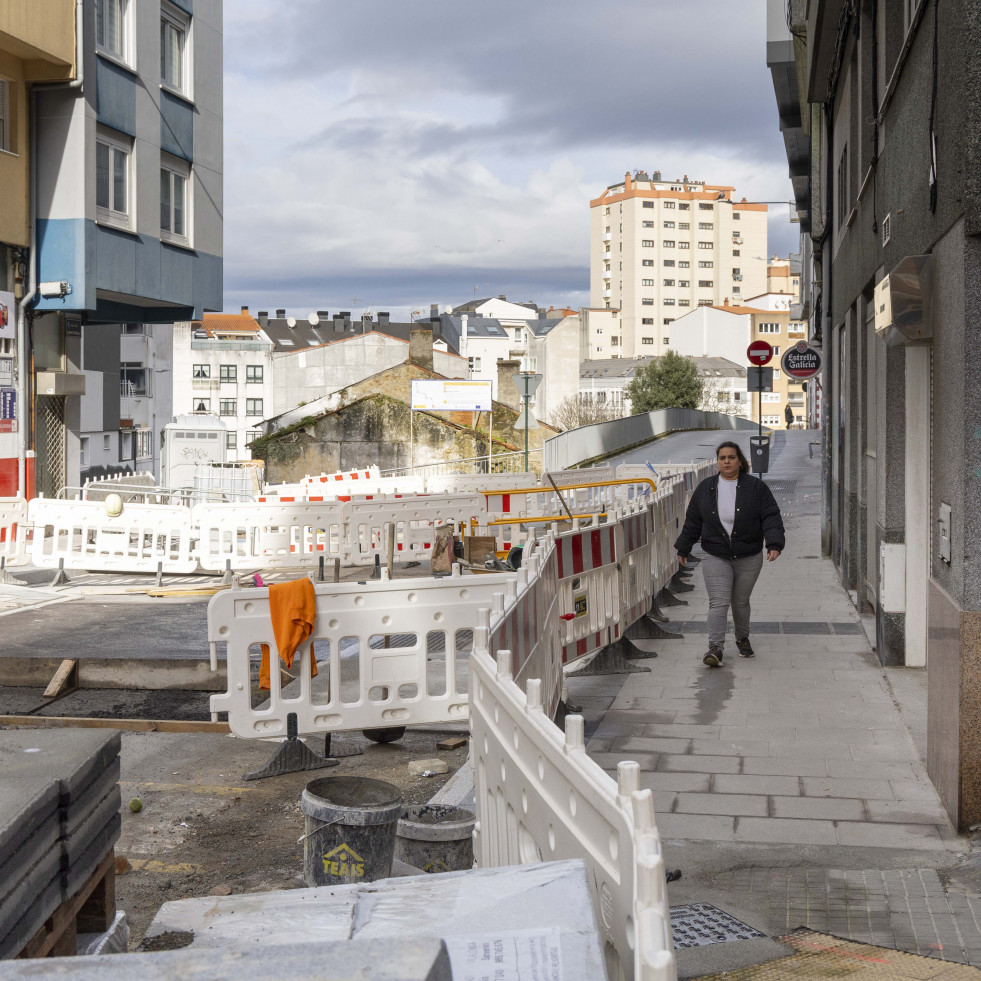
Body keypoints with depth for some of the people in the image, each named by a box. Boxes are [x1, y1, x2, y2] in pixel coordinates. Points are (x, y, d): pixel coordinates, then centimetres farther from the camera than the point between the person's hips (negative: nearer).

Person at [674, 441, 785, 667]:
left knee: (741, 602, 11)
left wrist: (774, 544, -19)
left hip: (749, 558, 0)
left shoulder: (756, 487, -1)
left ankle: (742, 639, 34)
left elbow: (771, 517, -5)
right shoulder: (705, 488, 4)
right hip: (715, 557, 0)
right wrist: (683, 548, 15)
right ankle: (715, 648, -14)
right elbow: (692, 522, 11)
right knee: (718, 602, -10)